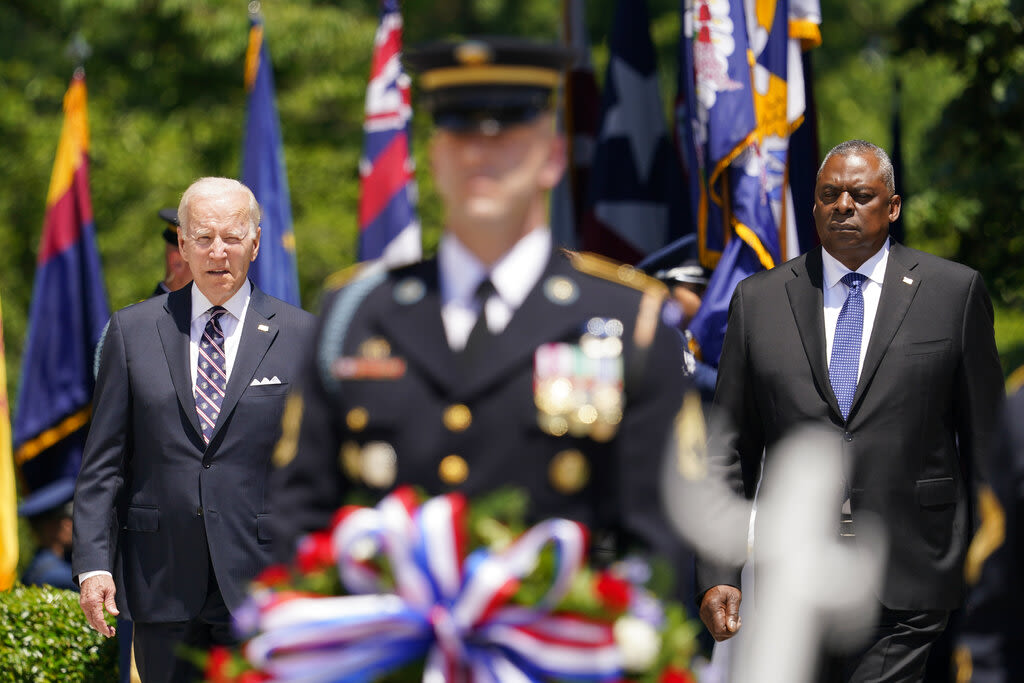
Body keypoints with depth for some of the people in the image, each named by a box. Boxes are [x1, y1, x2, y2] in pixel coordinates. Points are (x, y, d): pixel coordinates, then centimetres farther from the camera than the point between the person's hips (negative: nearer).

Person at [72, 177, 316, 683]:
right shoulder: (133, 331, 8)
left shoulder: (300, 336, 3)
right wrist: (93, 562, -3)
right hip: (159, 581, 2)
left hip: (262, 583, -2)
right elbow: (103, 461, 6)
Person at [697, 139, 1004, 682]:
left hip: (907, 578, -2)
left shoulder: (954, 291, 5)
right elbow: (730, 446, 8)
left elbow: (985, 435, 6)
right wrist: (718, 573, 0)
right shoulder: (758, 300, 9)